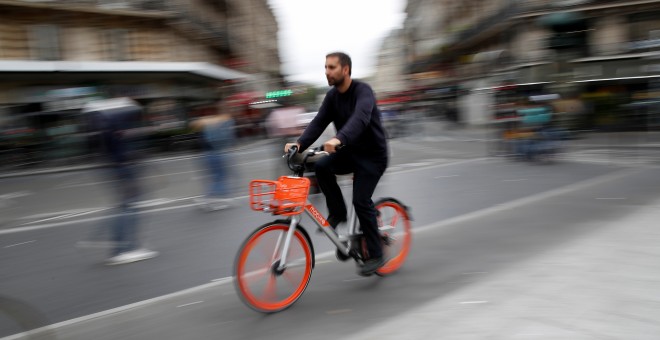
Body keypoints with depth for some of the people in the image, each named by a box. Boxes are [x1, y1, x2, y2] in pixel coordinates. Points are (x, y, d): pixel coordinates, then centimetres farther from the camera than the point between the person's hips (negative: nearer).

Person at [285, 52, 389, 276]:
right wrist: (299, 144, -24)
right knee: (321, 166, -20)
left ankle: (375, 255, 0)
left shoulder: (362, 91, -21)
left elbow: (360, 117, -40)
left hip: (372, 154, -6)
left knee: (361, 200, -15)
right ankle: (338, 212, 0)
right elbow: (319, 122, -7)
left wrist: (339, 139, -58)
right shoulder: (332, 96, 1)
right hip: (350, 151, 6)